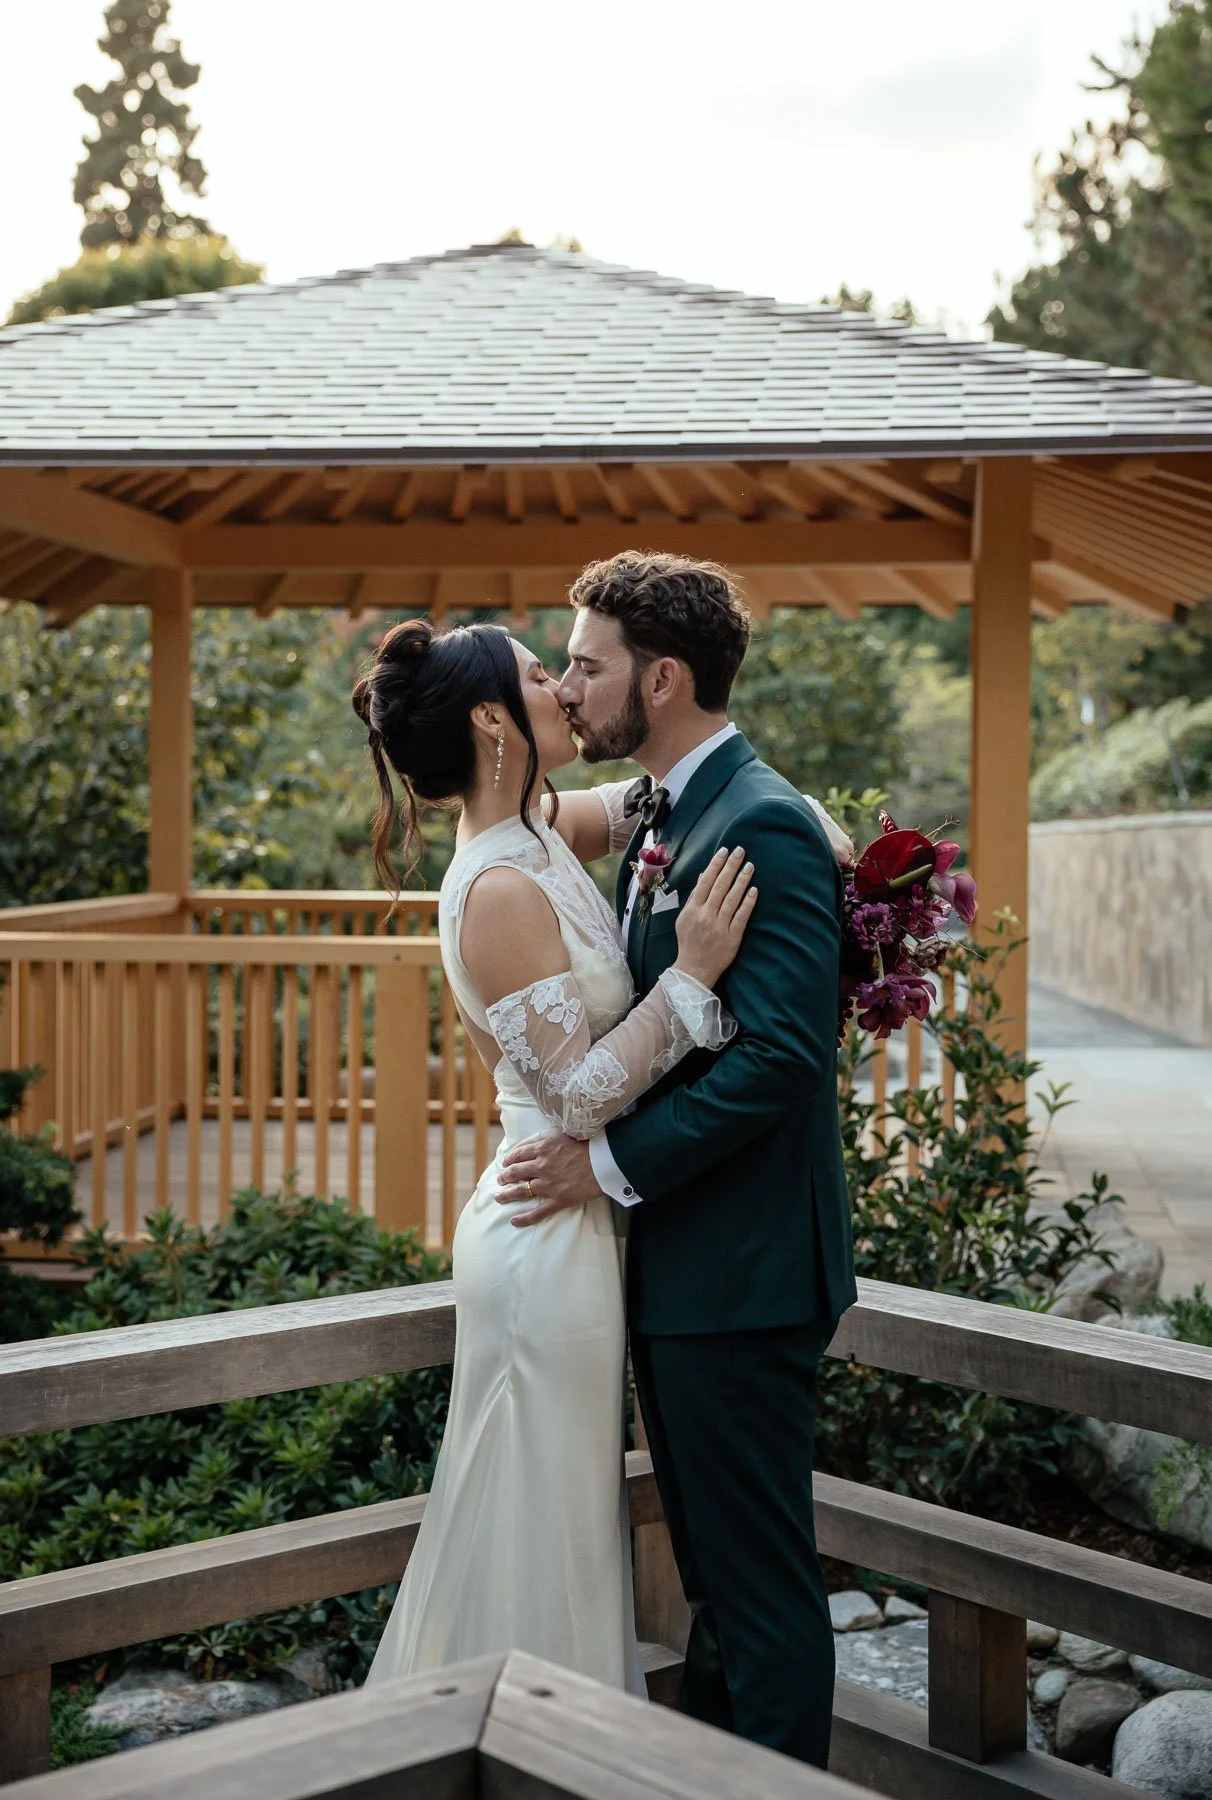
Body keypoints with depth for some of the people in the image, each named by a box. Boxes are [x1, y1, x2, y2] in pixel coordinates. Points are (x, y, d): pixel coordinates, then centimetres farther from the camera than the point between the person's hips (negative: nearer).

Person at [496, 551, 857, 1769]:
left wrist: (612, 1163, -19)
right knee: (712, 1566, 22)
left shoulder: (766, 826, -18)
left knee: (761, 1577, 4)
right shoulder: (661, 817, 12)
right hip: (677, 1265, 10)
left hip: (739, 1270, -10)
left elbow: (779, 1054, -26)